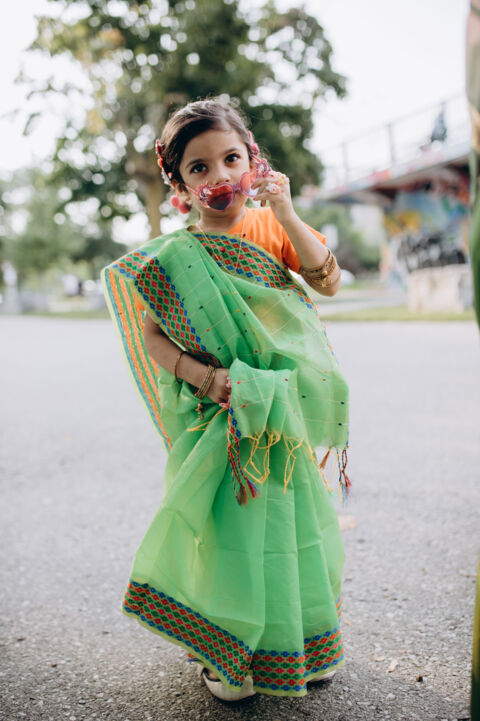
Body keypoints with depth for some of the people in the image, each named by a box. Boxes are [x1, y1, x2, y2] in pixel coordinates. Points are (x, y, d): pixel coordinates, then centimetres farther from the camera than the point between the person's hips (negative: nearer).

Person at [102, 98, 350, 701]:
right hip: (220, 418, -3)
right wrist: (198, 373, -22)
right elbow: (150, 333, -6)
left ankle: (300, 642, 37)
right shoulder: (176, 254, -5)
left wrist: (285, 213, -16)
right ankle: (223, 653, 26)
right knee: (229, 528, 2)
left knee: (293, 521, 14)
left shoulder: (269, 227, 3)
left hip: (286, 412, 4)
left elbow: (328, 281, -7)